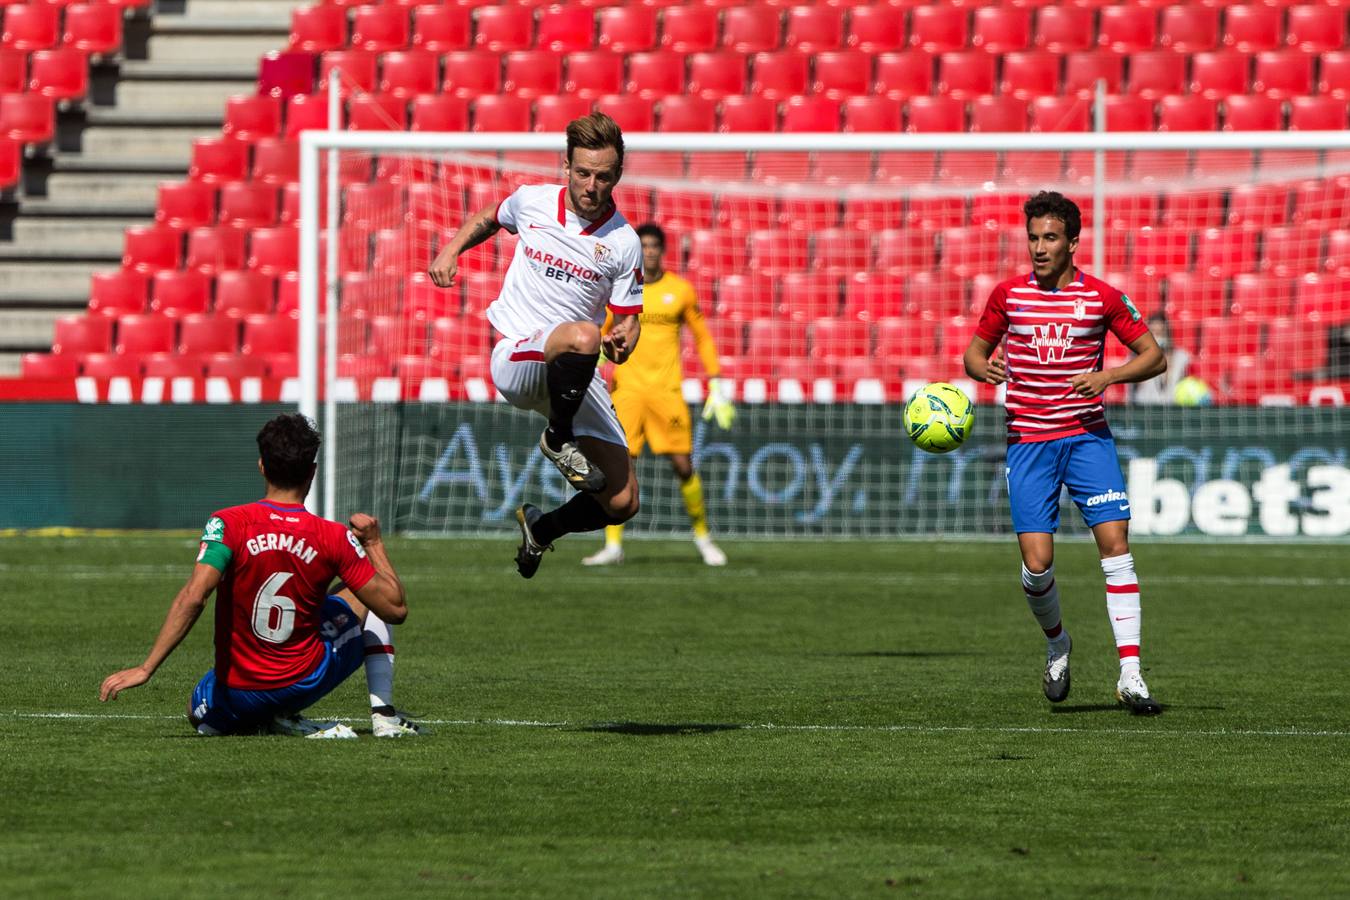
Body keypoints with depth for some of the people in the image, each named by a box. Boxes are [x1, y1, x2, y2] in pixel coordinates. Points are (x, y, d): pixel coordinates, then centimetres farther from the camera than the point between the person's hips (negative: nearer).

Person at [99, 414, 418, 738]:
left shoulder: (228, 525, -16)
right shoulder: (336, 538, -12)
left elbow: (193, 598, -29)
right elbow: (395, 608, -5)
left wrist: (146, 669, -27)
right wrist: (374, 544, 10)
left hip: (238, 697, -1)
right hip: (307, 683, 1)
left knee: (200, 713, 36)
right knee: (368, 602, 25)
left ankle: (280, 722, 2)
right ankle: (384, 716, 9)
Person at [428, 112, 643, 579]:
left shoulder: (623, 242, -2)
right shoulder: (532, 201, 1)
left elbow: (627, 319, 5)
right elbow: (488, 219, 24)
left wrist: (623, 341, -19)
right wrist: (450, 251, 7)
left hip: (575, 376, 3)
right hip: (516, 358, -3)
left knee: (622, 504, -4)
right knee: (582, 336, -40)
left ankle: (541, 529, 29)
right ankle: (558, 439, -13)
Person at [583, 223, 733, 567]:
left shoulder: (681, 290, 3)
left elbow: (703, 337, 10)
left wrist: (716, 386, 5)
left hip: (667, 390, 0)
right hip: (626, 389, 0)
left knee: (683, 465, -3)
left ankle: (702, 535, 17)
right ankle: (613, 546, -3)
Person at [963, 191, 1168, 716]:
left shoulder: (1102, 297, 0)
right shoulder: (1008, 295, 4)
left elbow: (1154, 357, 4)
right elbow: (974, 354, 14)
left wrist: (1108, 377, -14)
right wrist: (985, 369, -10)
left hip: (1087, 436, -1)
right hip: (1028, 442, 1)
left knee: (1115, 544, -14)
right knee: (1037, 563, -9)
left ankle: (1130, 674, -14)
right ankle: (1056, 642, 23)